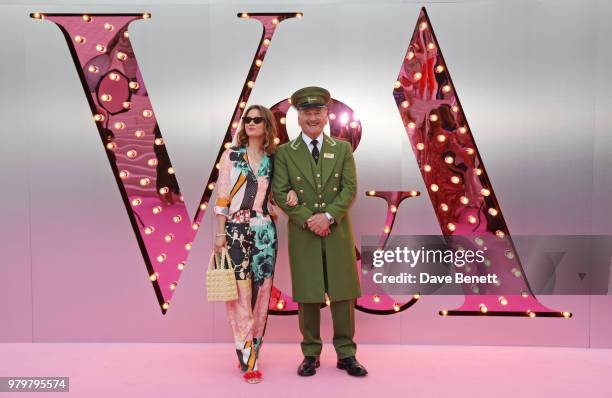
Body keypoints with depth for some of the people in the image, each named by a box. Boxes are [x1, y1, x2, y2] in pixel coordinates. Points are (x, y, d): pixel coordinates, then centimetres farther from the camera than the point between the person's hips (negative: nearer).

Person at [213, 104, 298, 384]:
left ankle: (252, 350, 20)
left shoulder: (272, 160, 10)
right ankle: (248, 359, 4)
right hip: (236, 231, -3)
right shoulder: (231, 156, 2)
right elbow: (222, 197, -1)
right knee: (242, 294, -6)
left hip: (265, 232, 3)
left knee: (260, 293, 5)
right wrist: (220, 233, -7)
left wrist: (290, 193, -4)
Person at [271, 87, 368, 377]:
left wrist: (328, 216, -14)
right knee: (307, 295, 5)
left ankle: (346, 354, 18)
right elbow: (280, 193, -3)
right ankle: (310, 354, 19)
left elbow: (350, 189, 0)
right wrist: (308, 219, -14)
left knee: (343, 293, 5)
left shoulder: (343, 149, 8)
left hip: (338, 232, 1)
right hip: (302, 234, -1)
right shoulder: (284, 153, 4)